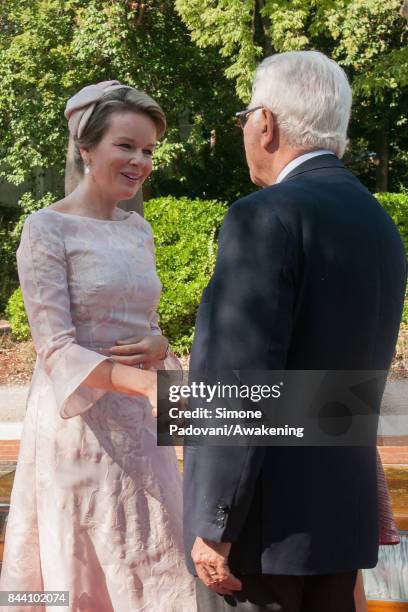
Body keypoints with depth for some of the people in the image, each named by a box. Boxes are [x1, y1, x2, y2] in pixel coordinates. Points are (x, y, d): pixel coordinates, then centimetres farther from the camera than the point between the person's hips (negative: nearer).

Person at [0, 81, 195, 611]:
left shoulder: (139, 230, 11)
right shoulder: (47, 228, -9)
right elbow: (56, 349, -16)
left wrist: (159, 347, -6)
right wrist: (151, 384, -30)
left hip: (139, 429, 7)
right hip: (79, 427, -6)